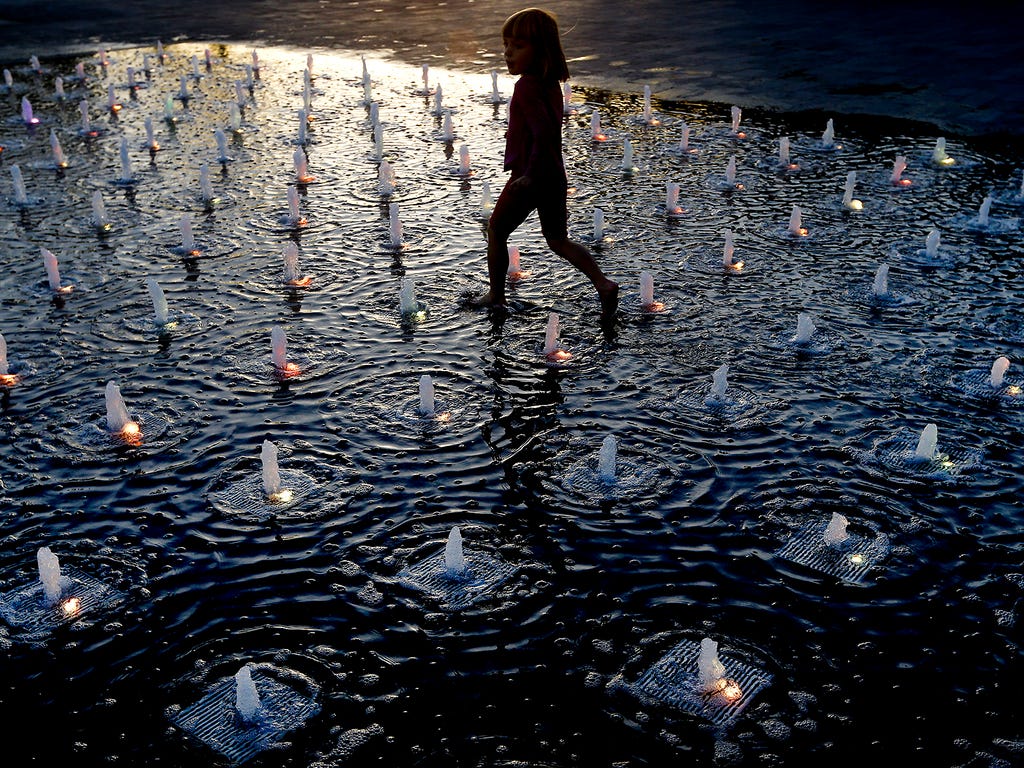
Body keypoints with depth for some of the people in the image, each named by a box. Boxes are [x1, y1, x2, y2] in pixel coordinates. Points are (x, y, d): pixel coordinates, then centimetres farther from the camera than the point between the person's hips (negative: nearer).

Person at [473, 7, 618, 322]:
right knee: (558, 240, 16)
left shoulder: (526, 86, -19)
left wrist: (530, 174, -25)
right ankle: (603, 284, 1)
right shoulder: (552, 84, 7)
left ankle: (496, 295, 22)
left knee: (496, 231, 13)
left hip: (529, 179, -8)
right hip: (555, 177, 8)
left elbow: (543, 131, -28)